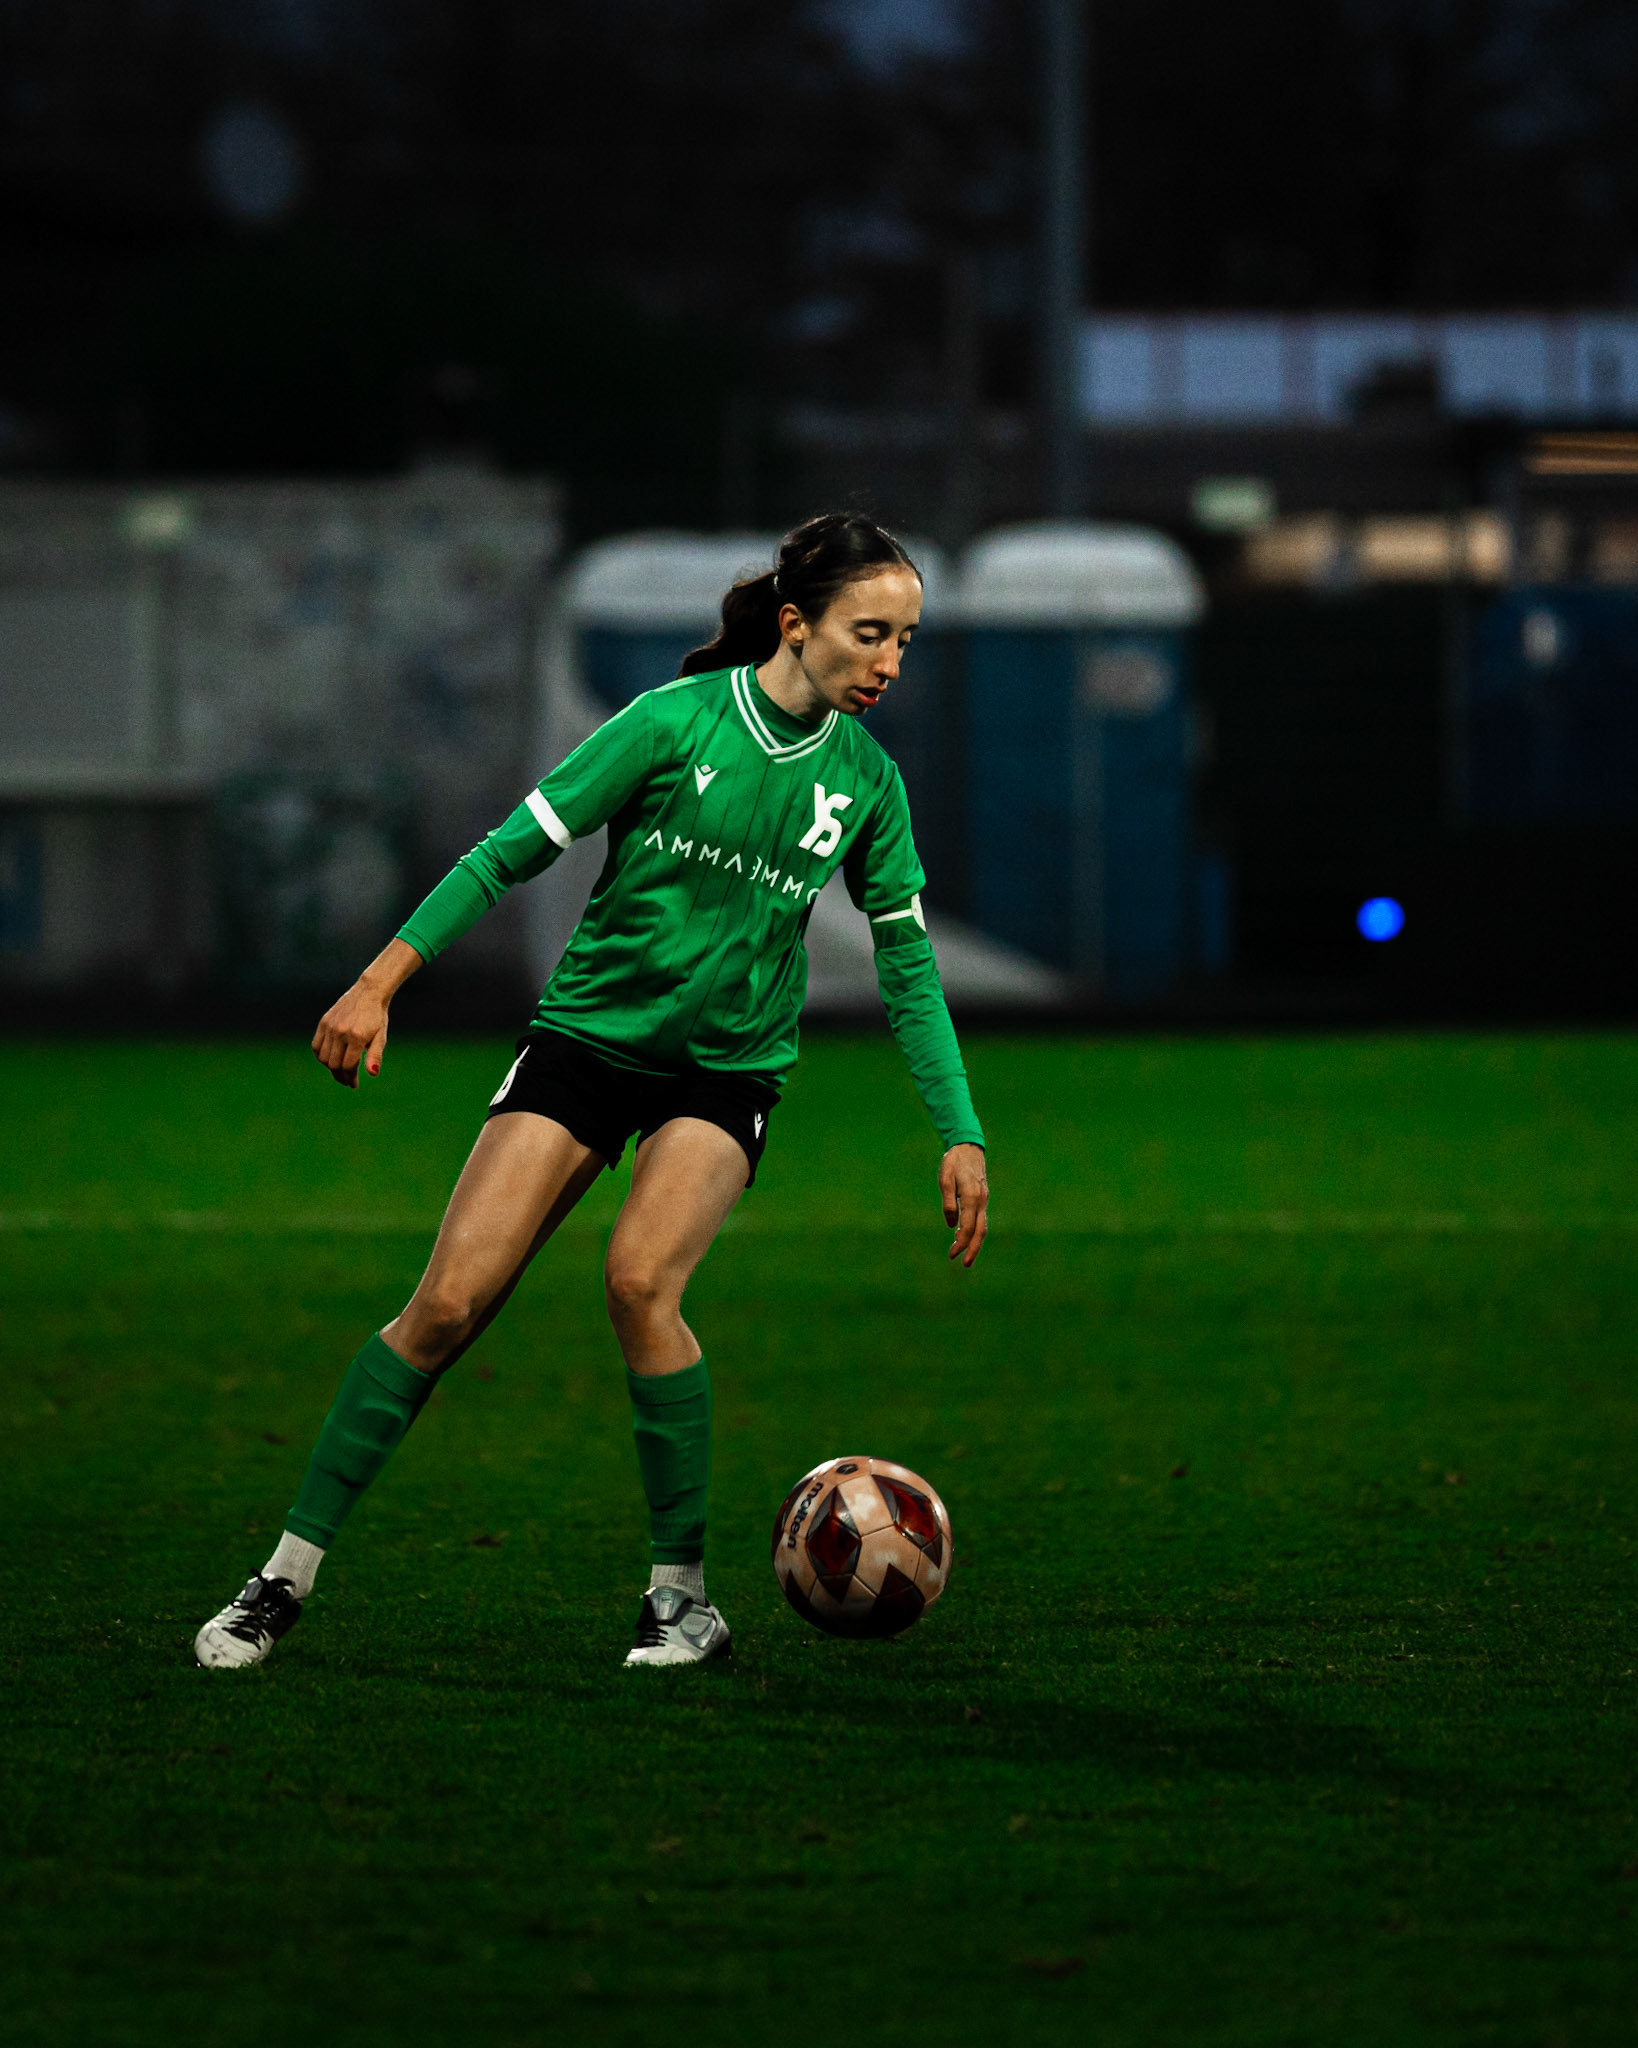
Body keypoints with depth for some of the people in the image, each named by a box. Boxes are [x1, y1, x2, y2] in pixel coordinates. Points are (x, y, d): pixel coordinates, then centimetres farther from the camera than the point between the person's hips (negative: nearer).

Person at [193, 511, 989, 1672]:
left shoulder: (866, 781, -1)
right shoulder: (676, 723, -12)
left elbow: (908, 962, 8)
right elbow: (512, 851, -8)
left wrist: (961, 1134, 3)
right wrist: (383, 980, -14)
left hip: (727, 1072, 1)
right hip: (586, 1039, -1)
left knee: (640, 1278, -26)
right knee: (450, 1302, -11)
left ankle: (685, 1596, -14)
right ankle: (291, 1575, 1)